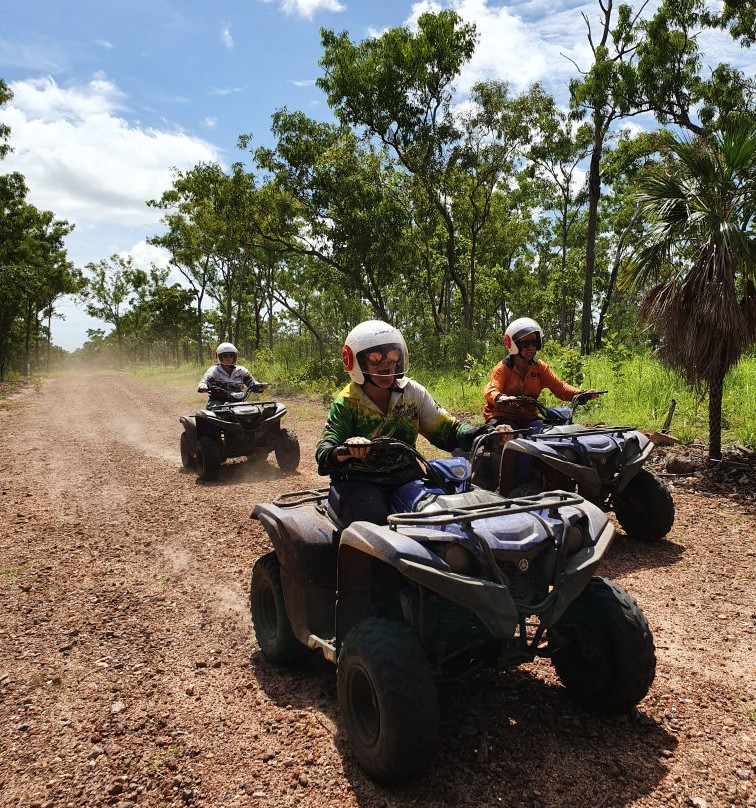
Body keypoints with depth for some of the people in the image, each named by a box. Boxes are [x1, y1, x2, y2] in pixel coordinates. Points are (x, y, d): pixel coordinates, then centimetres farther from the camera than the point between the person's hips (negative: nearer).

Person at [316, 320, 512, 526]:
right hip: (359, 483, -4)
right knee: (375, 520, -32)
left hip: (406, 477, 4)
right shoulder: (346, 403, -7)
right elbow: (324, 453, -16)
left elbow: (445, 429, 4)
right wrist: (346, 450, -41)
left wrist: (489, 434, -13)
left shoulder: (413, 392, 3)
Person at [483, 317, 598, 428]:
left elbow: (558, 386, -3)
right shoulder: (503, 368, -8)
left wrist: (581, 394, -23)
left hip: (528, 417, 5)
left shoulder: (539, 367, 6)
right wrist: (501, 398, -50)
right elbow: (491, 391, -24)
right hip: (502, 416, -5)